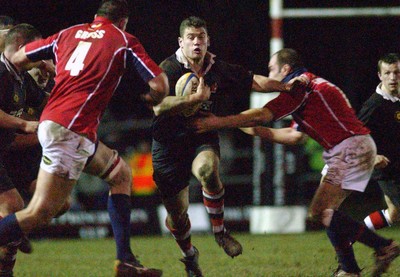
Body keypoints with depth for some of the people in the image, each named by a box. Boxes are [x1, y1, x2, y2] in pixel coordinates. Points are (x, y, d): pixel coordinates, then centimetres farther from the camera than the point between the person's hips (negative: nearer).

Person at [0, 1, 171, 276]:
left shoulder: (69, 33, 18)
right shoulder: (124, 41, 5)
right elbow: (160, 85, 0)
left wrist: (44, 66, 41)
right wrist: (153, 100, 22)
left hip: (50, 122, 7)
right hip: (72, 131, -7)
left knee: (121, 173, 21)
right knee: (40, 213, -11)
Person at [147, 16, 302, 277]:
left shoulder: (219, 69, 3)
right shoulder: (168, 69, -12)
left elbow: (253, 81, 14)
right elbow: (159, 106, -25)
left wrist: (285, 86, 3)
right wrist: (195, 98, -33)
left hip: (203, 139, 2)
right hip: (169, 145, -2)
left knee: (208, 170, -35)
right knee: (177, 212, 2)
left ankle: (220, 231, -15)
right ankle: (190, 255, 34)